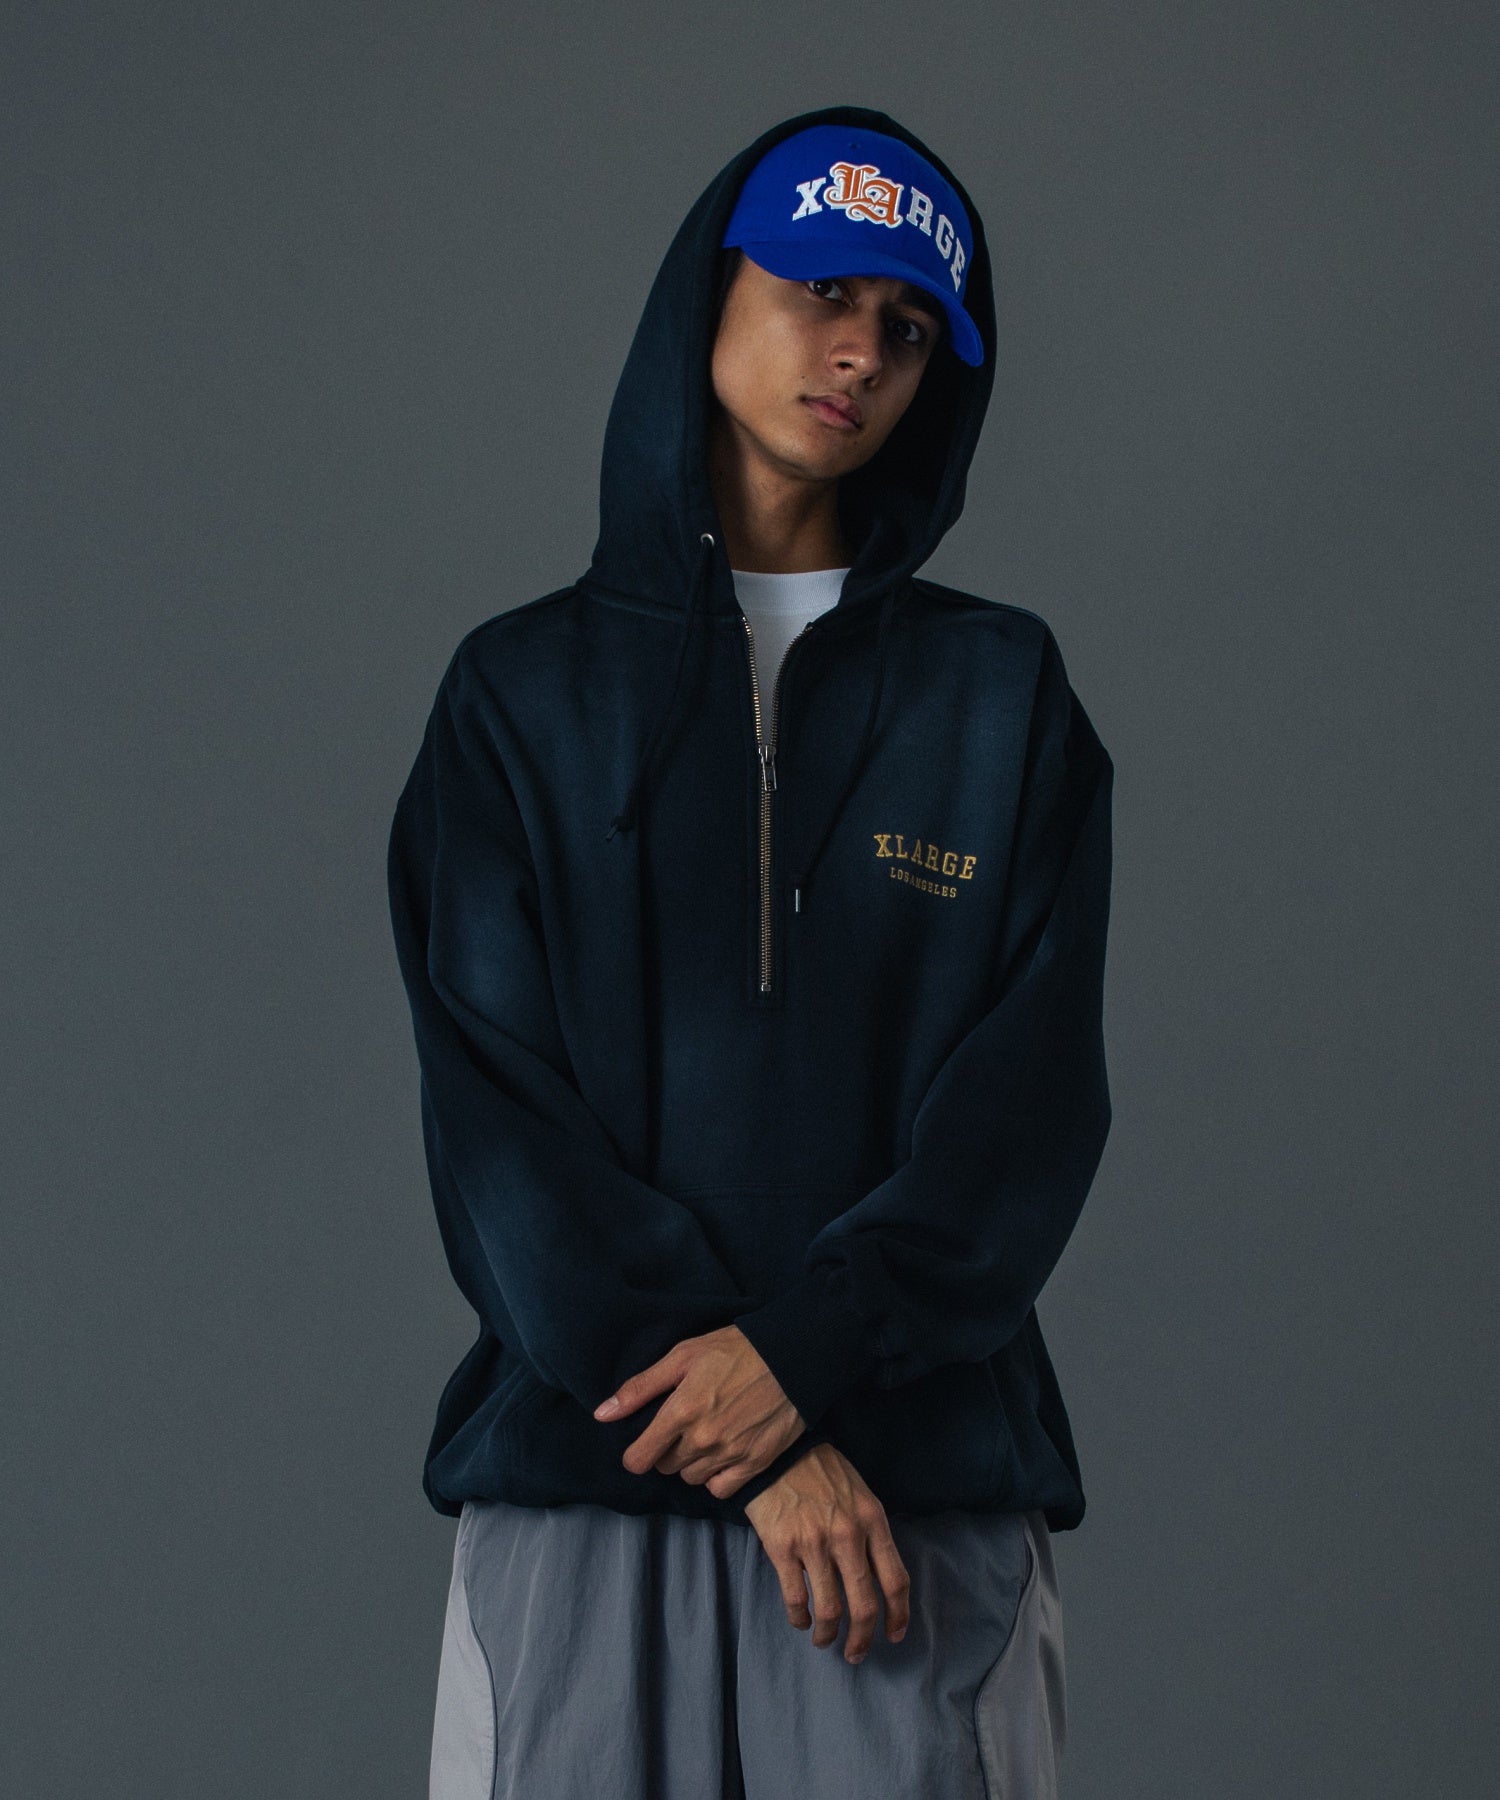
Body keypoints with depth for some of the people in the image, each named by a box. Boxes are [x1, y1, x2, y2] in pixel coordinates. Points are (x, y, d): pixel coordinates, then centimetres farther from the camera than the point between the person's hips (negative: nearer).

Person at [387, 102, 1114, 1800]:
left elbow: (1031, 1092, 1)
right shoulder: (525, 689, 8)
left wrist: (805, 1347, -15)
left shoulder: (999, 693, 10)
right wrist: (760, 1450, -12)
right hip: (584, 1466, 0)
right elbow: (493, 1100, -2)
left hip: (926, 1462, 0)